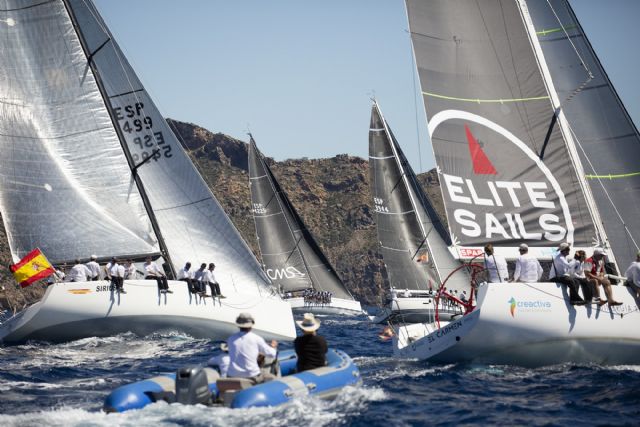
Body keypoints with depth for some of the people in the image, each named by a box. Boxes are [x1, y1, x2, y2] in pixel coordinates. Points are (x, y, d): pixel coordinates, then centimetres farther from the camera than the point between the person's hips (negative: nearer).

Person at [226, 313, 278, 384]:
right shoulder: (256, 339, -5)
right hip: (252, 377, -2)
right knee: (271, 377, 23)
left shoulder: (231, 339, 4)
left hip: (232, 377, 2)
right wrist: (273, 346, 30)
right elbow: (272, 354, 5)